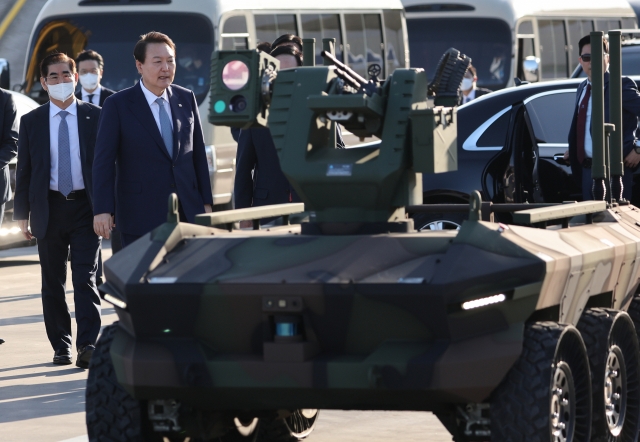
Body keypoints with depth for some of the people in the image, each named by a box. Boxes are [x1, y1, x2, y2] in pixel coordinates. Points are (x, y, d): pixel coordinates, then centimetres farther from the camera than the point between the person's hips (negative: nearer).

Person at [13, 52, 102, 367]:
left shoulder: (94, 117, 2)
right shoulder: (31, 122, 5)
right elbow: (24, 170, 7)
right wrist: (22, 213, 3)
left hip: (85, 207, -2)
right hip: (49, 208, 2)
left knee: (85, 279, -9)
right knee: (53, 283, 7)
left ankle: (88, 344, -13)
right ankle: (61, 347, 15)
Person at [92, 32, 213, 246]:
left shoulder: (186, 99, 9)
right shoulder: (117, 105, -2)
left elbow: (198, 154, 13)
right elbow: (103, 161, -4)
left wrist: (206, 203, 10)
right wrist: (102, 210, -12)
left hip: (188, 212, 3)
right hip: (141, 218, -3)